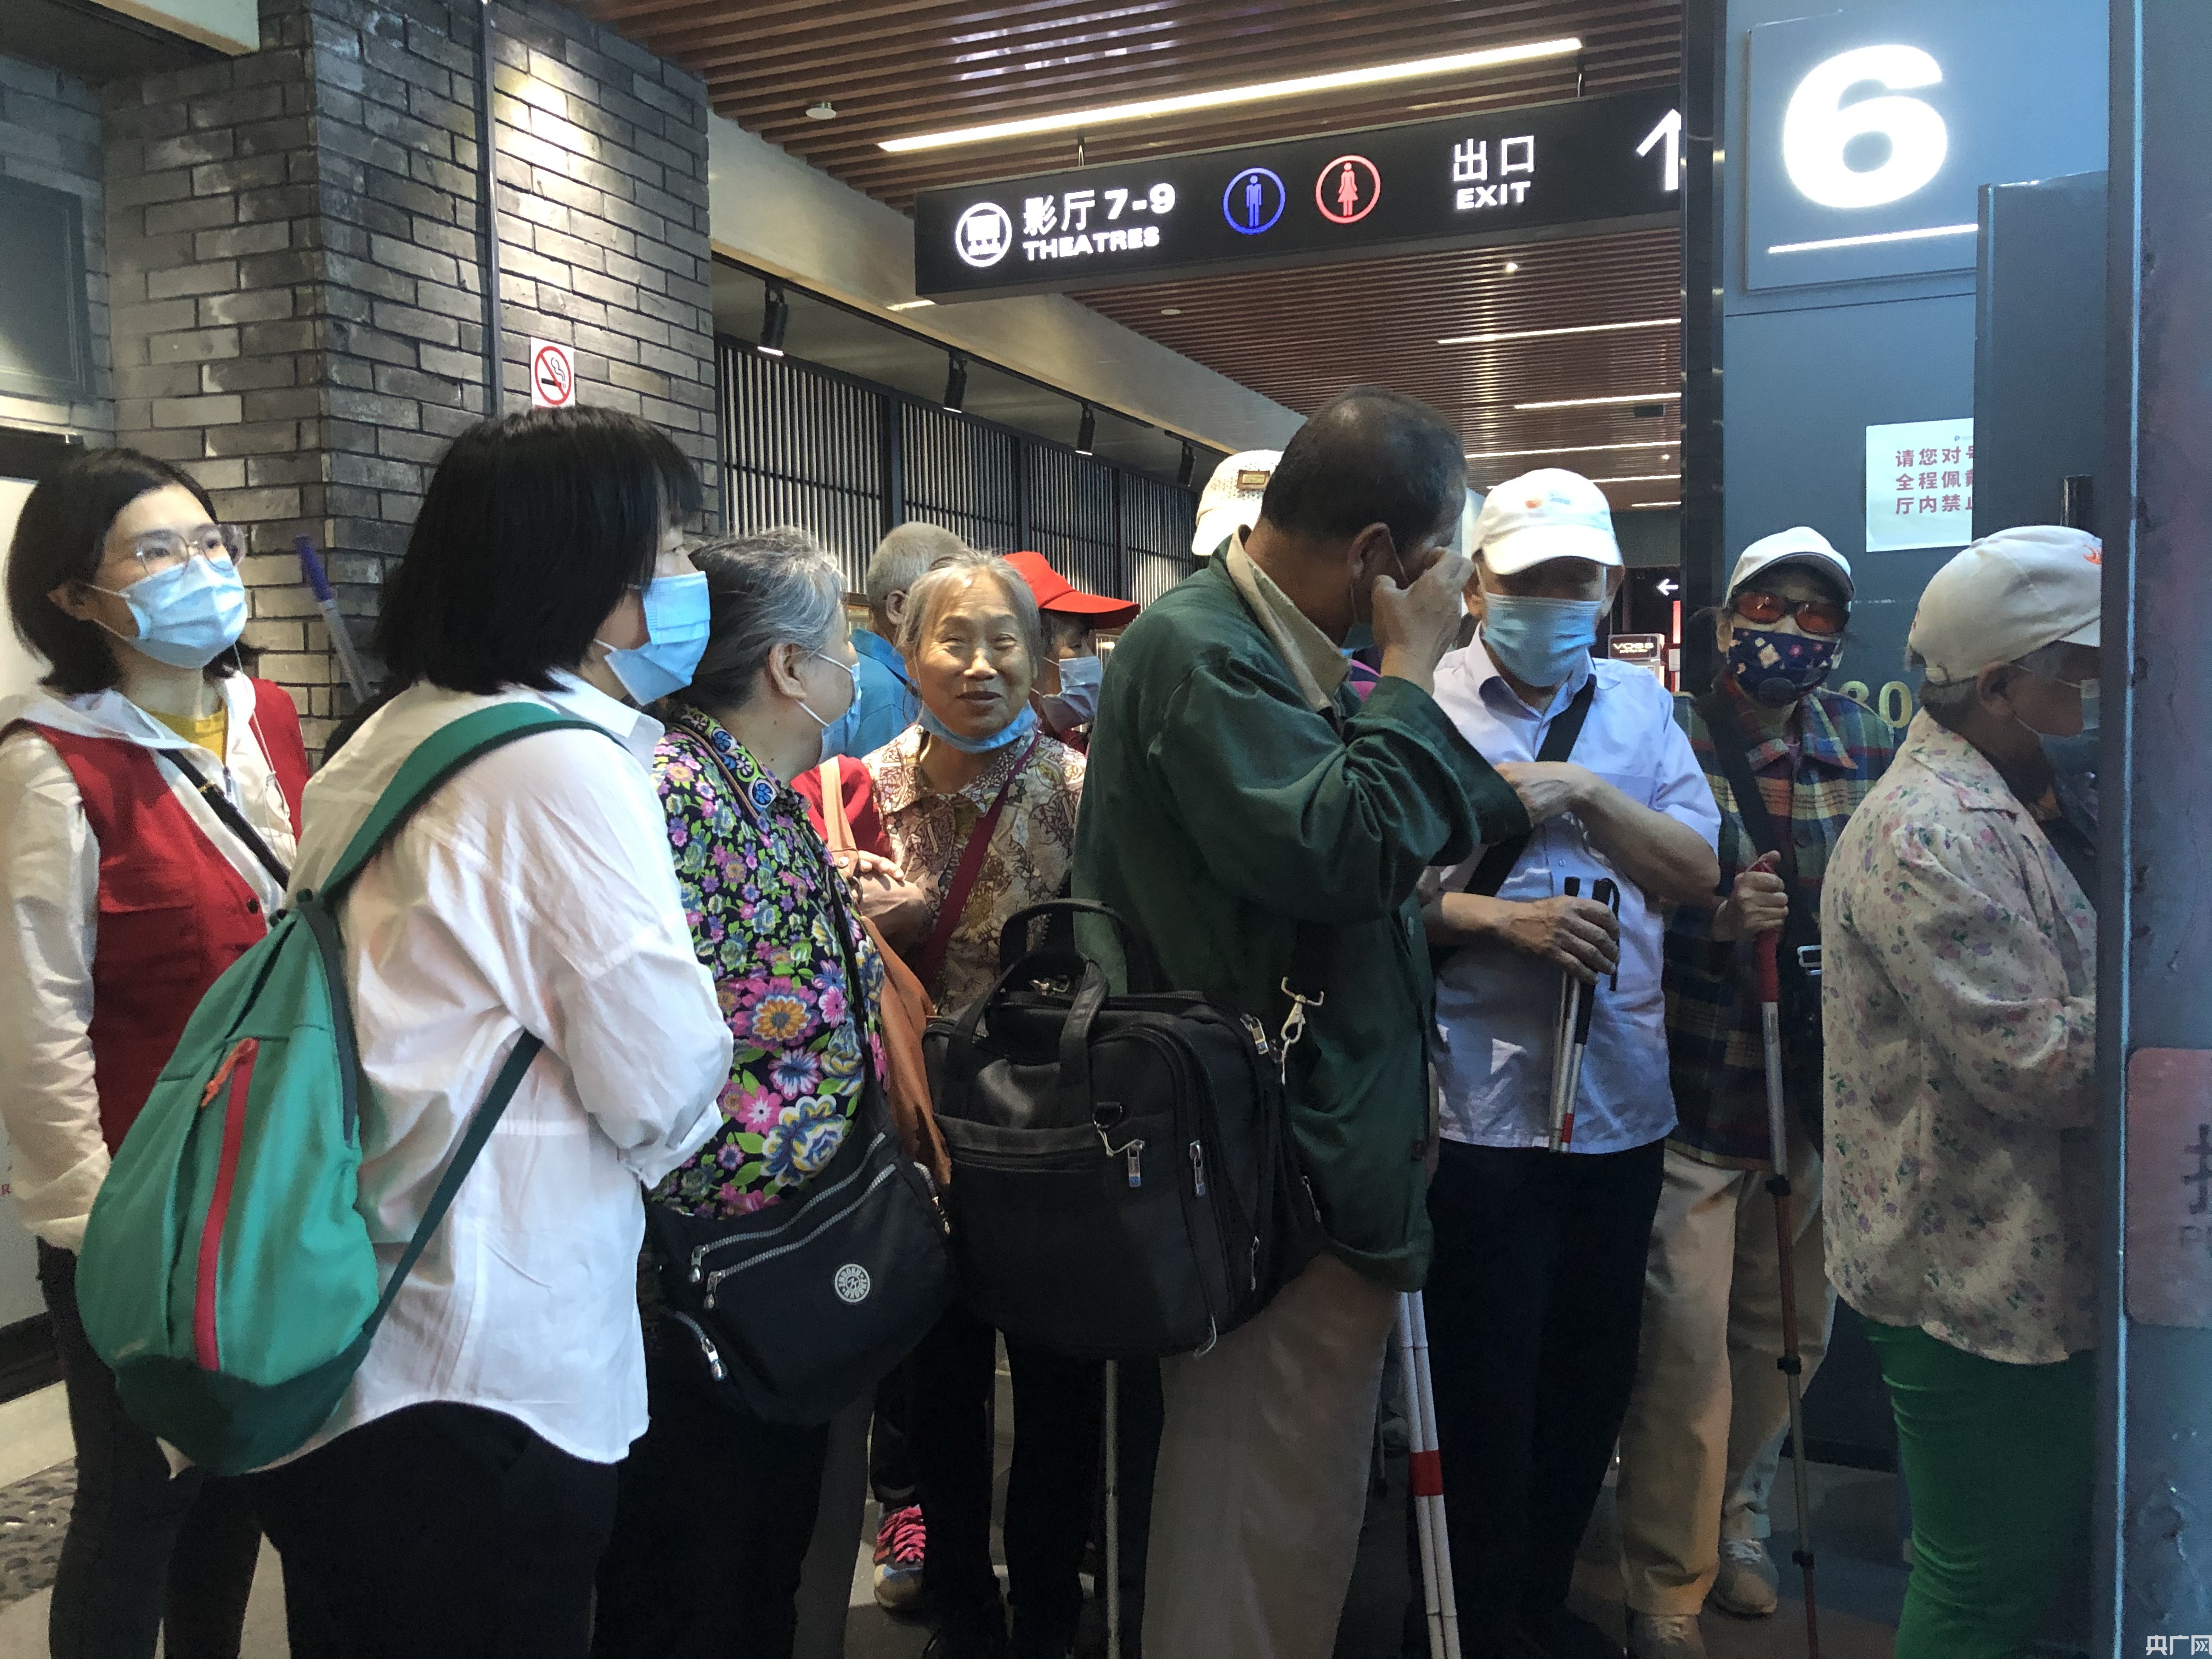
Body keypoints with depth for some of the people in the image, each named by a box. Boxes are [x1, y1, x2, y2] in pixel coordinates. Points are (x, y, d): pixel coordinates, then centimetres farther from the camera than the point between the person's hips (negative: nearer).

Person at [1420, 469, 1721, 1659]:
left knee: (1594, 1373, 17)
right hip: (1482, 1105, -5)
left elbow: (1698, 875, 1)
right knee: (1487, 1383, 7)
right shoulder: (1427, 706, -5)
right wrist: (1501, 917, -22)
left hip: (1622, 1101, 5)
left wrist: (1585, 794, -12)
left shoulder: (1638, 704, 9)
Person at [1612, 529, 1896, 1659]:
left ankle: (1734, 1524, 42)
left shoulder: (1865, 743, 6)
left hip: (1819, 1088, 5)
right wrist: (1719, 920, -26)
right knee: (1686, 1343, -4)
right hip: (1690, 1090, -5)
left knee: (1790, 1329, 18)